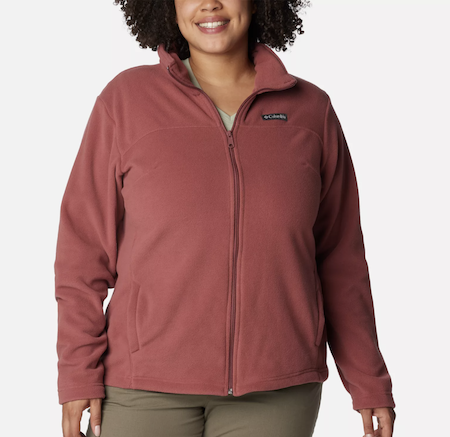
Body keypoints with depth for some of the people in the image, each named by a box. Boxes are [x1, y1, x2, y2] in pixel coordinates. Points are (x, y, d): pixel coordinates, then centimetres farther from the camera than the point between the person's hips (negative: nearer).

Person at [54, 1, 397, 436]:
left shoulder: (310, 110, 1)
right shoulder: (125, 99, -3)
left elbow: (338, 257, 6)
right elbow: (86, 244, -2)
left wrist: (370, 382, 5)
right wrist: (79, 375, -6)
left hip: (274, 391, 1)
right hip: (150, 383, -1)